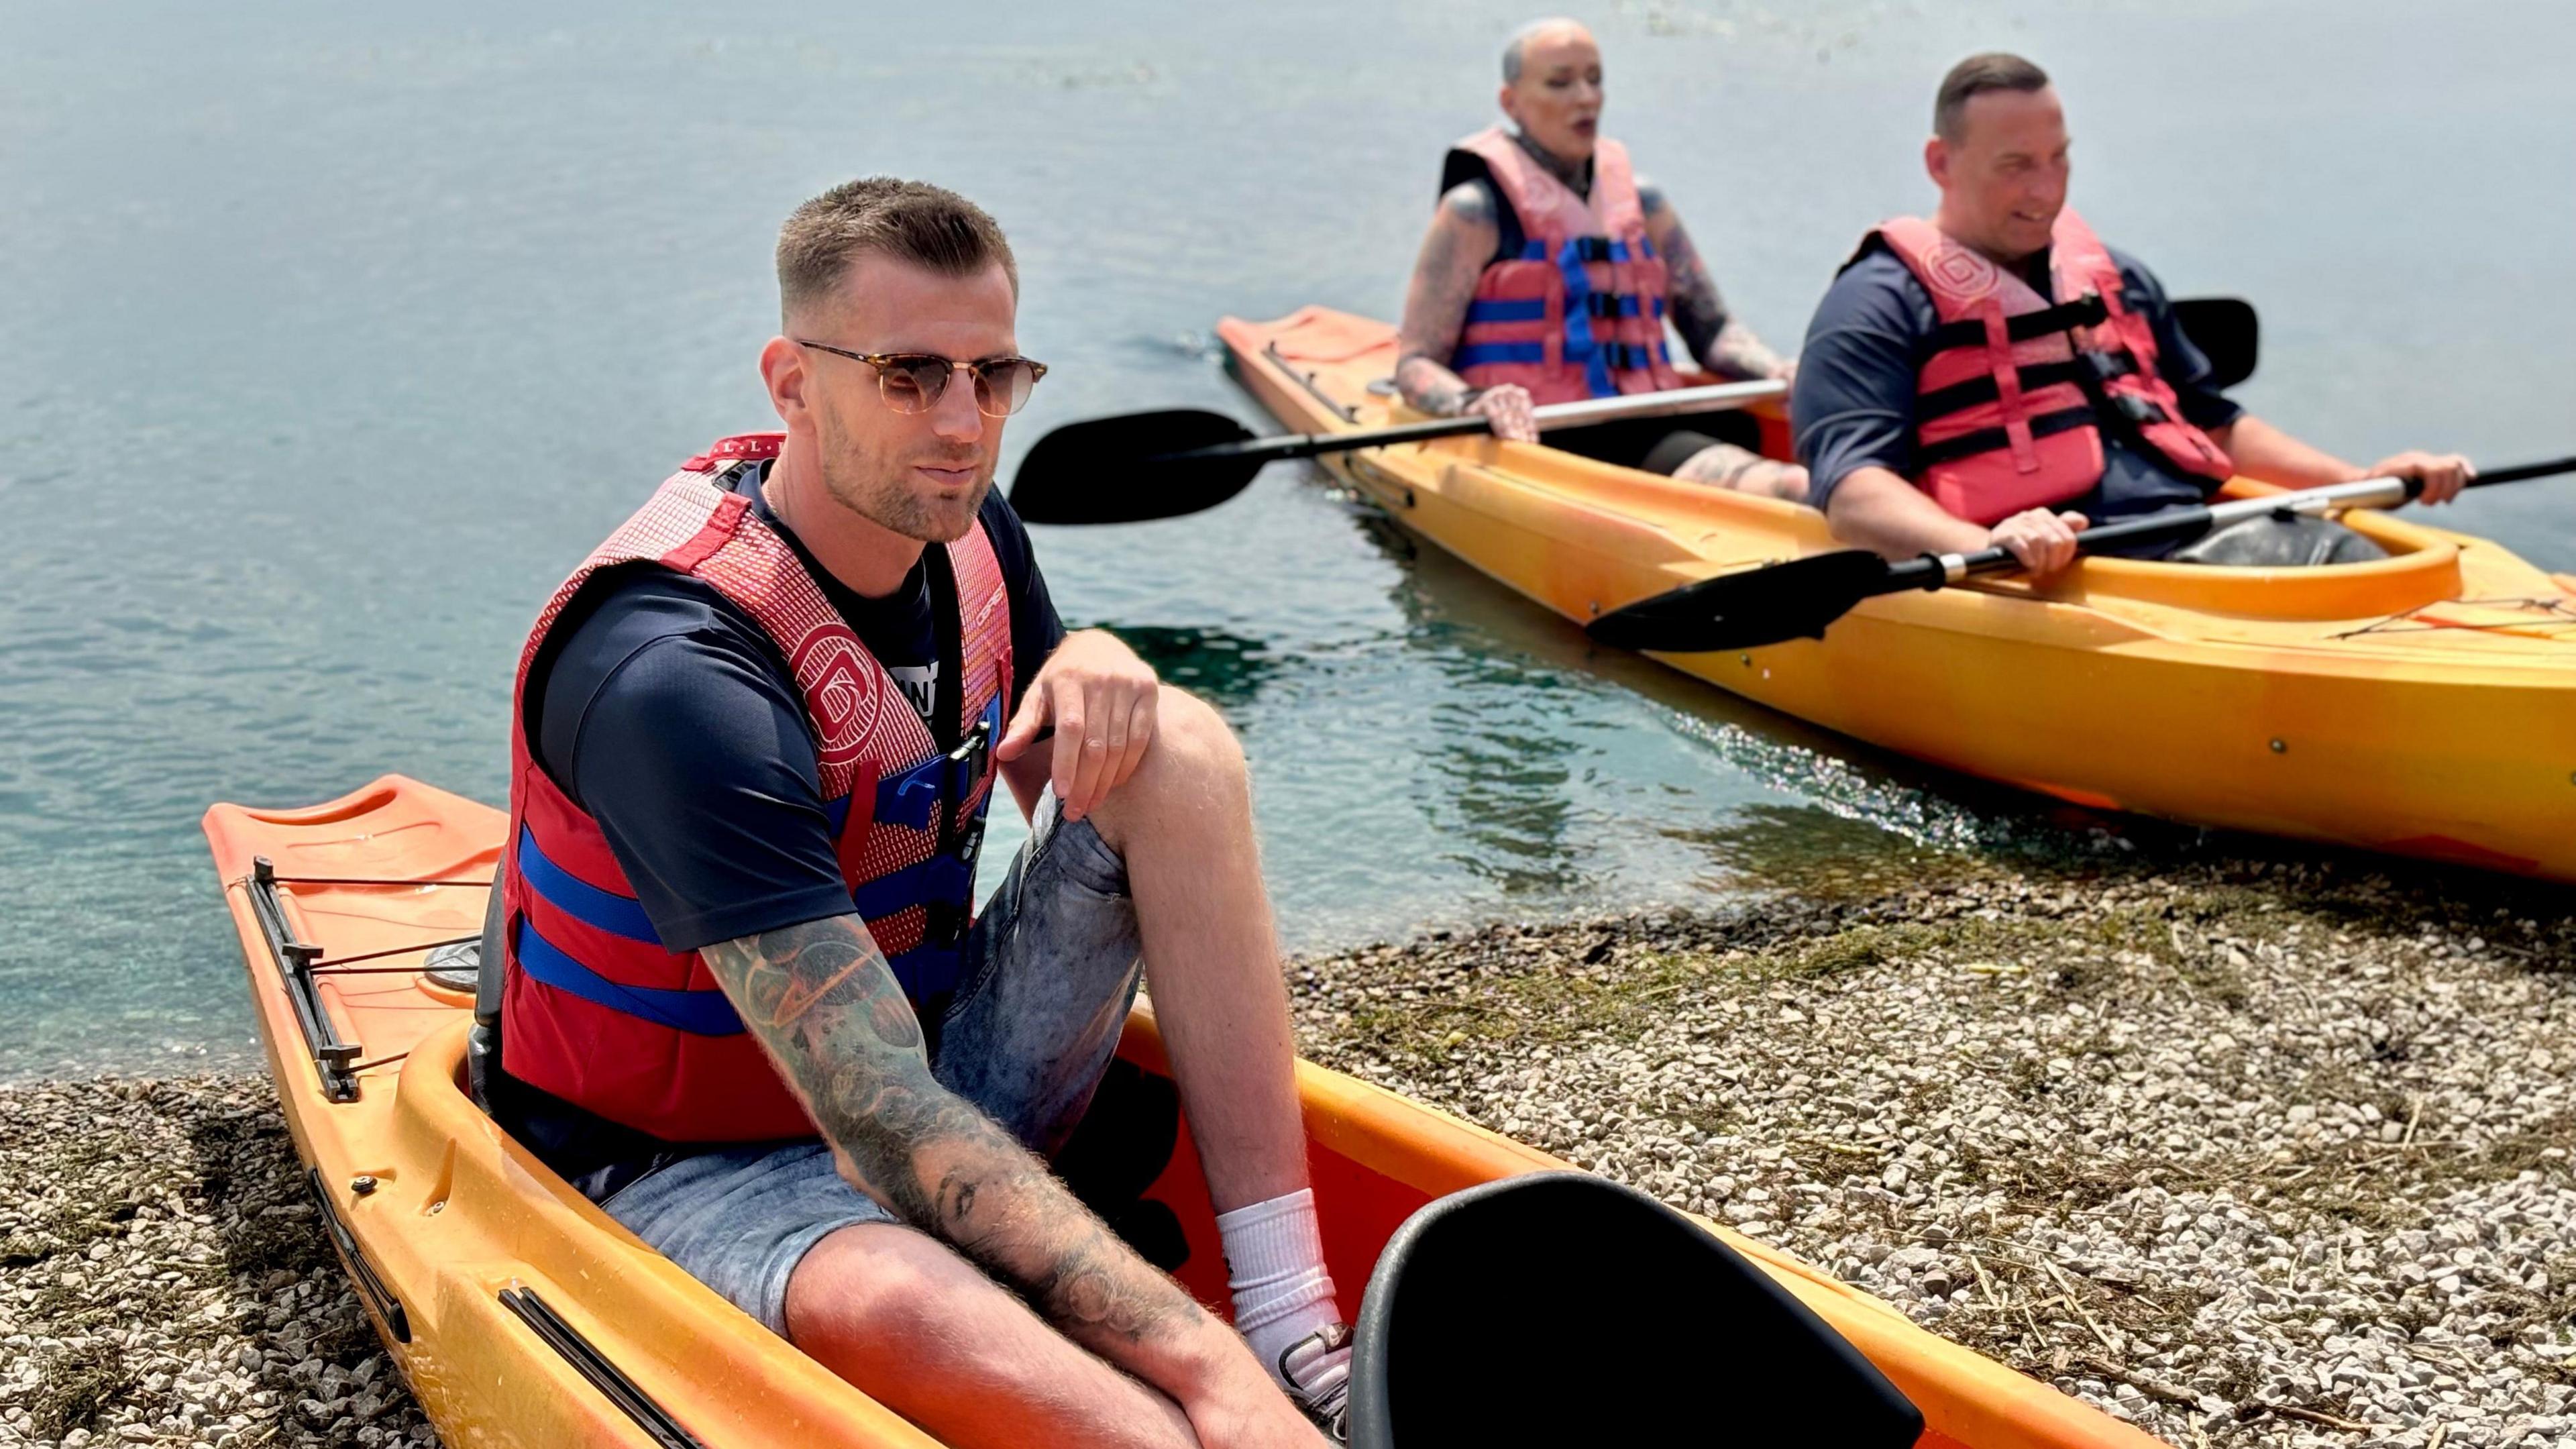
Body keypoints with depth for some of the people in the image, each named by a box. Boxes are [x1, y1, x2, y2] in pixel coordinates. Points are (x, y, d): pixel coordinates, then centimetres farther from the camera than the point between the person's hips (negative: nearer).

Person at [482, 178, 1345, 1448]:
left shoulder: (962, 526, -2)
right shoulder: (675, 672, -28)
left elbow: (1065, 790, 14)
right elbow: (880, 1123, -34)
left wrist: (1093, 668, -12)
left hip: (939, 1071, 8)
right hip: (687, 1169, -7)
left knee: (1181, 747, -13)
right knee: (902, 1308, -44)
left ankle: (1299, 1332, -22)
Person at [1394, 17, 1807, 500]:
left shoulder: (1639, 201, 20)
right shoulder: (1476, 214, 3)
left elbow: (1711, 327, 22)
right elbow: (1416, 364, -2)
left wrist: (1776, 370, 0)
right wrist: (1474, 404, -24)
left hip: (1640, 436, 6)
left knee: (1793, 485, -27)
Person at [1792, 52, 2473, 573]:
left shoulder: (2115, 277, 29)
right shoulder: (1882, 303, 4)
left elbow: (2213, 423, 38)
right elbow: (1850, 489, -11)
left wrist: (2358, 481, 23)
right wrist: (1980, 545, -30)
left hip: (2203, 536, 7)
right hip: (2056, 572, -7)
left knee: (2333, 548, -22)